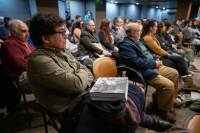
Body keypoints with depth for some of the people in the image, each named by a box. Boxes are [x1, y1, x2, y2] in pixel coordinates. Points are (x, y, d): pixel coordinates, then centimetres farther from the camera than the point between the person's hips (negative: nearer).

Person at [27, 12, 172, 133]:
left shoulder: (61, 52, 9)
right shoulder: (39, 60, -19)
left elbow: (88, 74, 9)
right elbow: (77, 84, -27)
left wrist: (78, 81, -14)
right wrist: (82, 74, -4)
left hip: (88, 92, 8)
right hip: (75, 106, -8)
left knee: (135, 91, 1)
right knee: (127, 108, -19)